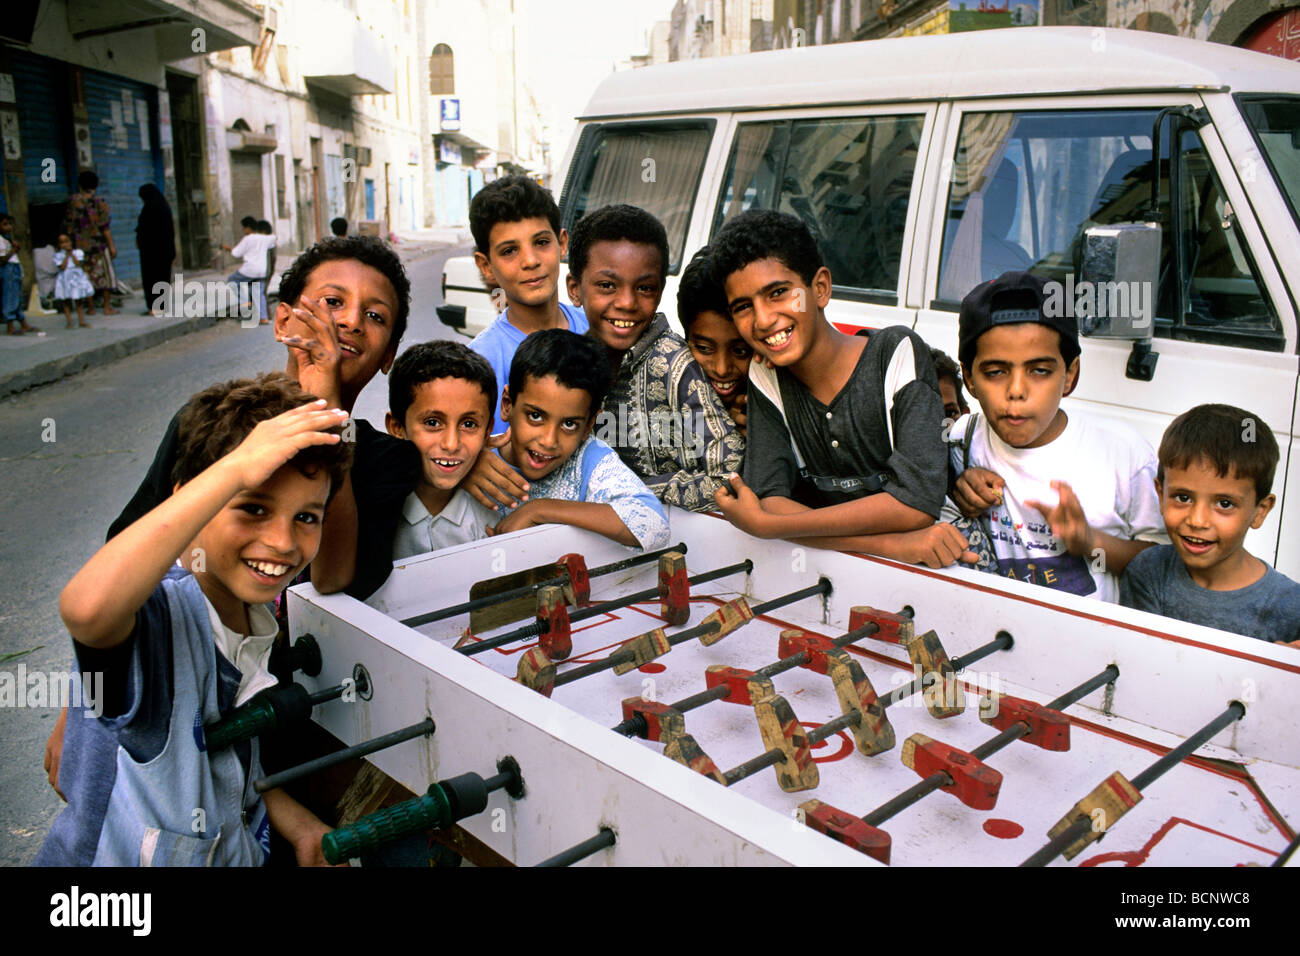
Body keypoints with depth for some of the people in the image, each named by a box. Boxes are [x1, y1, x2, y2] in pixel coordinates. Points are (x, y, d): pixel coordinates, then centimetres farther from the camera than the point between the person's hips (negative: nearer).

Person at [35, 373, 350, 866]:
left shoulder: (260, 614, -1)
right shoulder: (160, 608, -24)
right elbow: (87, 608, -49)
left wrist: (297, 824, 0)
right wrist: (235, 469, -45)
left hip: (232, 854, 6)